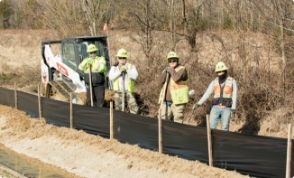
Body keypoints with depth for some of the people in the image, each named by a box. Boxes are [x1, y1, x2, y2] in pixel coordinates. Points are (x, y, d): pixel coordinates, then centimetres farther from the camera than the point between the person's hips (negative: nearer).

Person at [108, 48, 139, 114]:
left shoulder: (131, 67, 4)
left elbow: (135, 76, -12)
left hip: (129, 91, -2)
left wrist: (127, 70, -23)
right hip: (118, 91, 2)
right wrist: (119, 71, -19)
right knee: (118, 109, 8)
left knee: (134, 108, -12)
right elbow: (111, 77, -8)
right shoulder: (114, 67, 7)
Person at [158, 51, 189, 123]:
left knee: (177, 121, -8)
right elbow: (160, 82, 8)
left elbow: (176, 78, -21)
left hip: (177, 101, -6)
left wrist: (171, 70, -5)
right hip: (165, 101, 6)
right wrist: (165, 72, -3)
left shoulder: (182, 69, 0)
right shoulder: (167, 70, 20)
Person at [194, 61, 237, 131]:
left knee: (225, 128, -6)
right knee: (211, 127, -6)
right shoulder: (214, 82, 7)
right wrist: (198, 103, -13)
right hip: (215, 108, 2)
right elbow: (207, 94, -1)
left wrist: (233, 108, -12)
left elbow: (234, 96, -2)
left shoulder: (232, 81, 1)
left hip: (226, 109, -2)